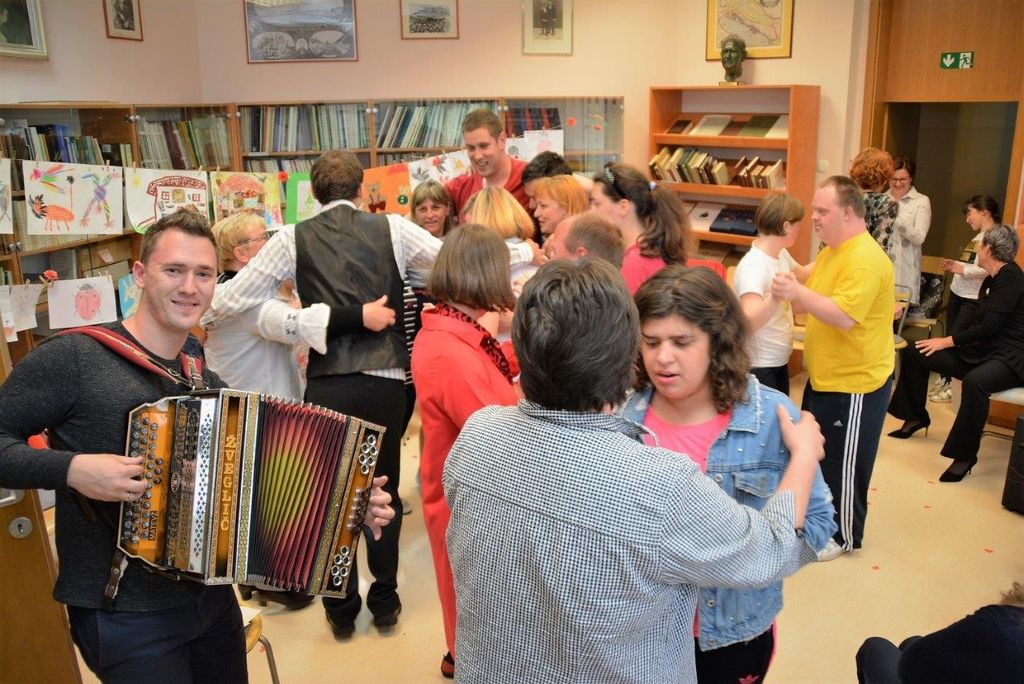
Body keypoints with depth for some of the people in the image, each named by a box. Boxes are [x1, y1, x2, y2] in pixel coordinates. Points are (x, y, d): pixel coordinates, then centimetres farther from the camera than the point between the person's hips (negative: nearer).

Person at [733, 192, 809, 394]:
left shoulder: (781, 253, 0)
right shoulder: (753, 266, -28)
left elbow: (802, 275, 23)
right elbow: (749, 320, -41)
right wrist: (777, 296, -58)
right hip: (757, 367, -9)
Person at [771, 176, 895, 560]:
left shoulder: (865, 259, -23)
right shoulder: (832, 251, 9)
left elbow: (844, 315, -32)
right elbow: (819, 300, 17)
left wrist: (797, 292, -33)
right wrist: (792, 293, -2)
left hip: (854, 384, -10)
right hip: (825, 377, 10)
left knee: (844, 464, 6)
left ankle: (844, 536, 24)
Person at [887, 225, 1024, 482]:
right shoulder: (992, 279, 14)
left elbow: (989, 327, -22)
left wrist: (948, 341, -14)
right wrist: (949, 341, 4)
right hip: (981, 350, 10)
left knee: (975, 381, -42)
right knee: (916, 353, 4)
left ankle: (965, 455, -29)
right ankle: (916, 417, 19)